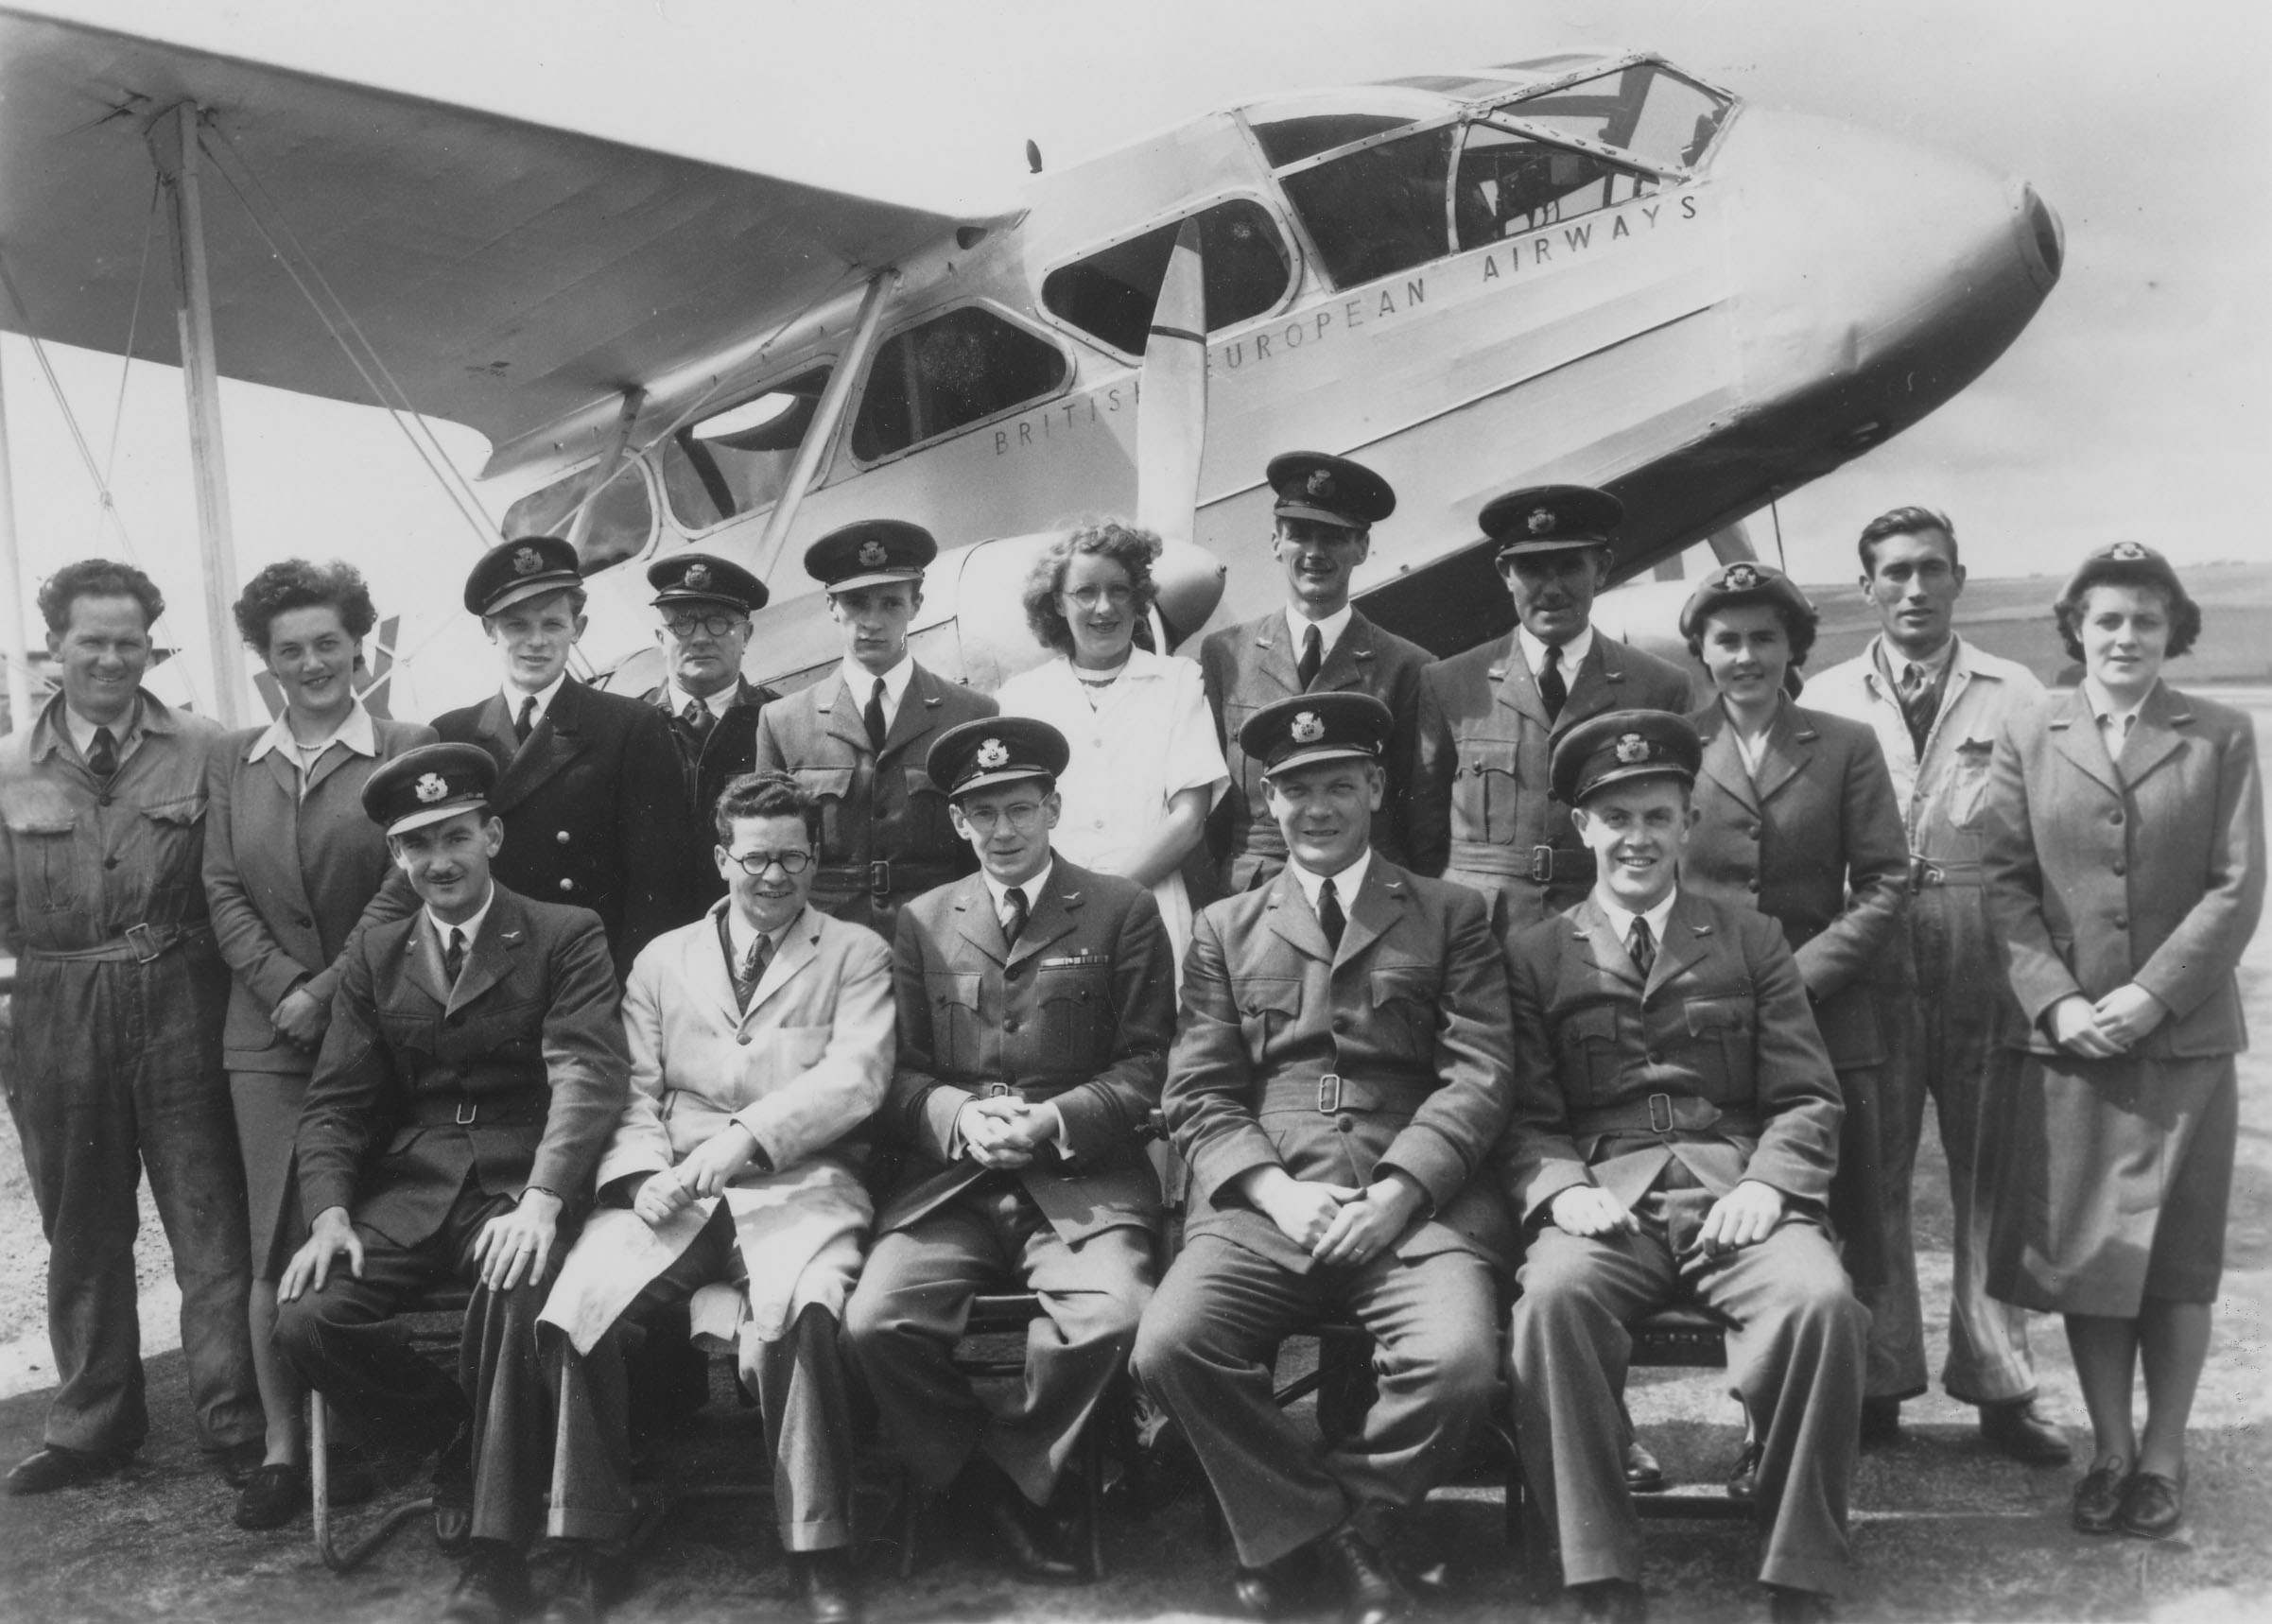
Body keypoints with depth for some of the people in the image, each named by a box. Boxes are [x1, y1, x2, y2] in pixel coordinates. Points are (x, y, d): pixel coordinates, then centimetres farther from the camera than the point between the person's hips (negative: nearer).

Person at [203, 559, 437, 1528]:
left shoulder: (407, 749, 1)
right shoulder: (232, 762, 12)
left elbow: (406, 883, -6)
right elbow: (224, 893, 7)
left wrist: (328, 992, -10)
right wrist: (284, 988, -6)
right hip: (268, 1033, 3)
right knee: (276, 1244, 1)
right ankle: (281, 1445, 7)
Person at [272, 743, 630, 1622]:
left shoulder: (567, 936, 2)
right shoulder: (374, 957, 15)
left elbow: (589, 1075, -11)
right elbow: (334, 1104, 11)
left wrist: (541, 1200, -27)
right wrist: (330, 1212, -9)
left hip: (523, 1185, -4)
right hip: (410, 1188, 4)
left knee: (511, 1292, -35)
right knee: (306, 1321, -20)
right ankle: (464, 1441, 6)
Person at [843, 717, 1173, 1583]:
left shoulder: (1122, 911, 8)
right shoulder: (922, 921, 16)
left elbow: (1146, 1066, 3)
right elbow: (899, 1073, 12)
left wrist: (1053, 1121, -12)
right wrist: (958, 1115, -9)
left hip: (1082, 1178, -2)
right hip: (948, 1178, 2)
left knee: (1114, 1316, -31)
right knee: (875, 1321, -24)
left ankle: (1012, 1470, -2)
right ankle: (991, 1492, 1)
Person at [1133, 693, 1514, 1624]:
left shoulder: (1451, 916, 16)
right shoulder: (1225, 929, 20)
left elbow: (1477, 1080, 4)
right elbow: (1198, 1095, 10)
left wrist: (1395, 1192, -12)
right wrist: (1277, 1191, -8)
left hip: (1415, 1201, -1)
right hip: (1262, 1200, 1)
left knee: (1458, 1363, -29)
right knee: (1170, 1348, -26)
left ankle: (1344, 1515, 1)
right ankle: (1319, 1533, -1)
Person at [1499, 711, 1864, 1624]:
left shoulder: (1752, 941, 18)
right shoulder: (1536, 957, 15)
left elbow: (1806, 1099, 11)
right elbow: (1526, 1118, 8)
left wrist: (1767, 1184, -10)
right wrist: (1562, 1190, -14)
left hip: (1735, 1191, 1)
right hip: (1604, 1198, -1)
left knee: (1822, 1300, -31)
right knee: (1553, 1295, -35)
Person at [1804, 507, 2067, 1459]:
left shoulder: (2014, 697, 6)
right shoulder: (1827, 701, 7)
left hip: (1986, 958, 0)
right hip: (1869, 958, 0)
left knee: (1992, 1170, 6)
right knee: (1870, 1173, 5)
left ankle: (1998, 1386, 17)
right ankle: (1878, 1382, 16)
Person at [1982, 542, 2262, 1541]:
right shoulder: (2027, 739, 5)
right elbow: (2006, 886, 2)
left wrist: (2151, 994, -13)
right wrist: (2057, 1001, -10)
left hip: (2185, 1038, -1)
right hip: (2063, 1038, 1)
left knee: (2178, 1260, 5)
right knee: (2083, 1251, 5)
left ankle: (2163, 1457, 16)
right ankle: (2109, 1451, 17)